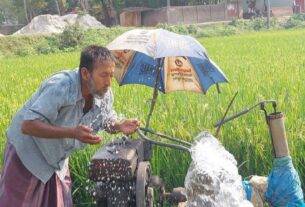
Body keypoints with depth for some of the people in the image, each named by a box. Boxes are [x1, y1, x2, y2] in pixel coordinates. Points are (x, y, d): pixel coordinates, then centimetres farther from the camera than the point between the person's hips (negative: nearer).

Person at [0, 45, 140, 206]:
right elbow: (28, 125, -37)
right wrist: (72, 132, -45)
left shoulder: (105, 94, -11)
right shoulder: (60, 86, -33)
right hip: (27, 153, -6)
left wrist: (120, 126, -17)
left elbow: (108, 122, 8)